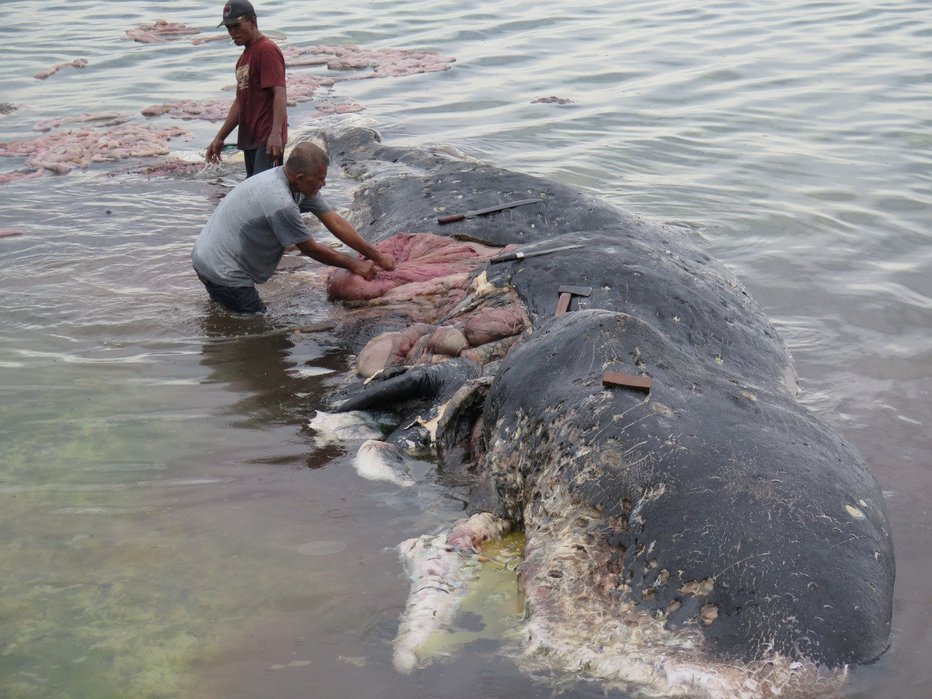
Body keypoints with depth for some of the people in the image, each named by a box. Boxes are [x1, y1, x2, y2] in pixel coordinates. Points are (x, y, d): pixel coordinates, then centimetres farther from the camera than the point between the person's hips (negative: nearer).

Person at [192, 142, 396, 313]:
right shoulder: (280, 202, -31)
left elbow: (335, 222, 0)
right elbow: (311, 249, -18)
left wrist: (377, 256, 0)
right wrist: (354, 265, -6)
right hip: (222, 273, -10)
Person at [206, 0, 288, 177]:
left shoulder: (267, 50, -8)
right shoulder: (245, 57, 22)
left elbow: (280, 93, -18)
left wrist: (276, 133, -31)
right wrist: (220, 138, 24)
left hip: (268, 141, -10)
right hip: (250, 140, 10)